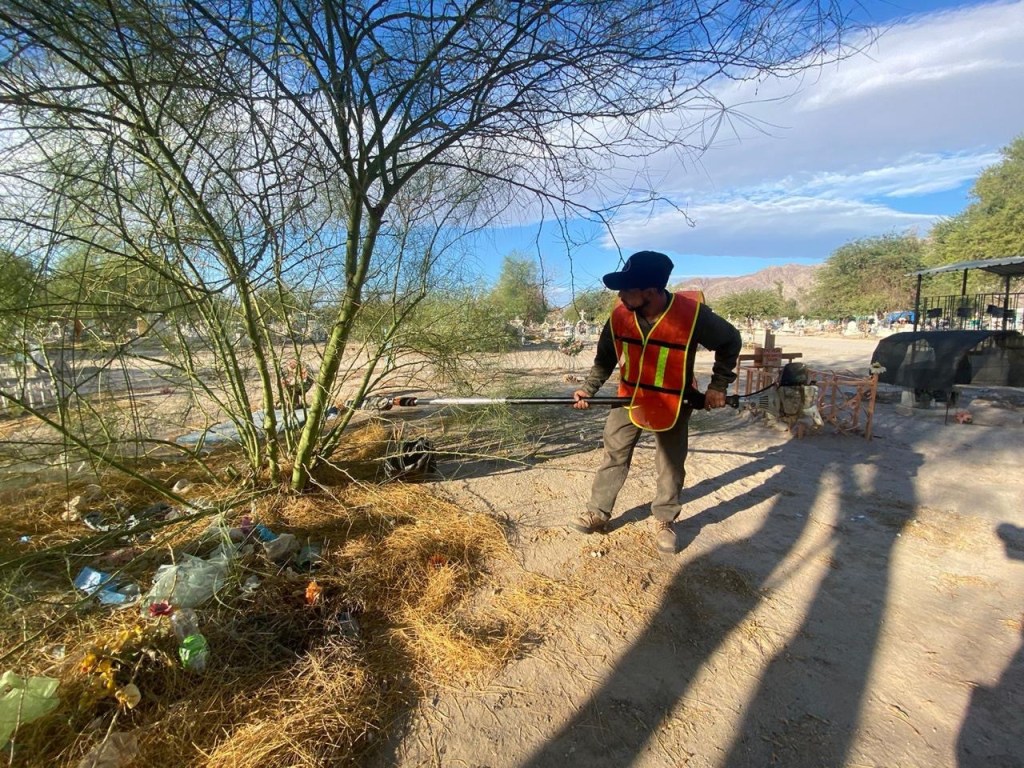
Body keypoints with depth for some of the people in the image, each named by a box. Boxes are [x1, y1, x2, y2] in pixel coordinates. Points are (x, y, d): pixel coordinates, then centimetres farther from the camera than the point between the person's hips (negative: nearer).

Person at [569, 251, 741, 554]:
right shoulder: (620, 315, -17)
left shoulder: (692, 313, -26)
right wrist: (587, 389, -13)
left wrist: (718, 386, -8)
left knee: (671, 466, 10)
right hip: (629, 399, 2)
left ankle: (664, 522, 30)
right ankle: (598, 514, 23)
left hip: (674, 403, -2)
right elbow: (605, 360, -1)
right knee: (613, 457, 8)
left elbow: (730, 341, -7)